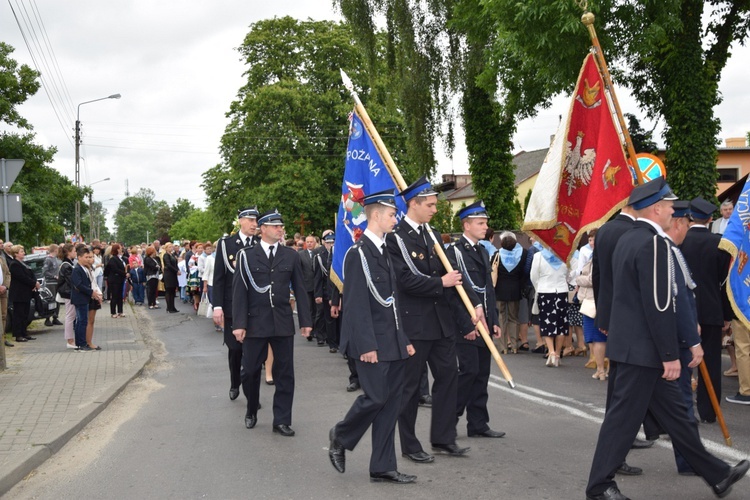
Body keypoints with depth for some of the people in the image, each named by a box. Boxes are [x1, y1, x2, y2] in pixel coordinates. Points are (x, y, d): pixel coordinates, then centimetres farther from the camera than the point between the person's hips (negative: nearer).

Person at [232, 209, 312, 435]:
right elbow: (239, 291, -3)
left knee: (285, 373, 3)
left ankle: (282, 421, 12)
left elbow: (299, 289, 7)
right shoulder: (247, 256, -1)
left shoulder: (291, 255, 6)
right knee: (251, 370, 9)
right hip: (255, 322, -2)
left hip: (283, 322, 2)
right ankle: (251, 412, 31)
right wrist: (239, 323, -9)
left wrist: (305, 320, 3)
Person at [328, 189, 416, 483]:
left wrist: (405, 338, 13)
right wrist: (366, 345, -20)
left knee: (391, 403, 7)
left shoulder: (386, 251, 15)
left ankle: (383, 467, 14)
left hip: (393, 342, 8)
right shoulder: (358, 253, -11)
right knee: (375, 397, -9)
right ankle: (341, 437, 19)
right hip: (373, 343, -8)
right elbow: (357, 303, -16)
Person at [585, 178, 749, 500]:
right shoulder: (654, 243, -19)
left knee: (673, 410, 14)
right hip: (643, 347, -10)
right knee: (624, 416, -1)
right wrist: (670, 355, -17)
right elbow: (659, 305, -22)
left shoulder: (627, 240, 12)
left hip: (632, 342, 10)